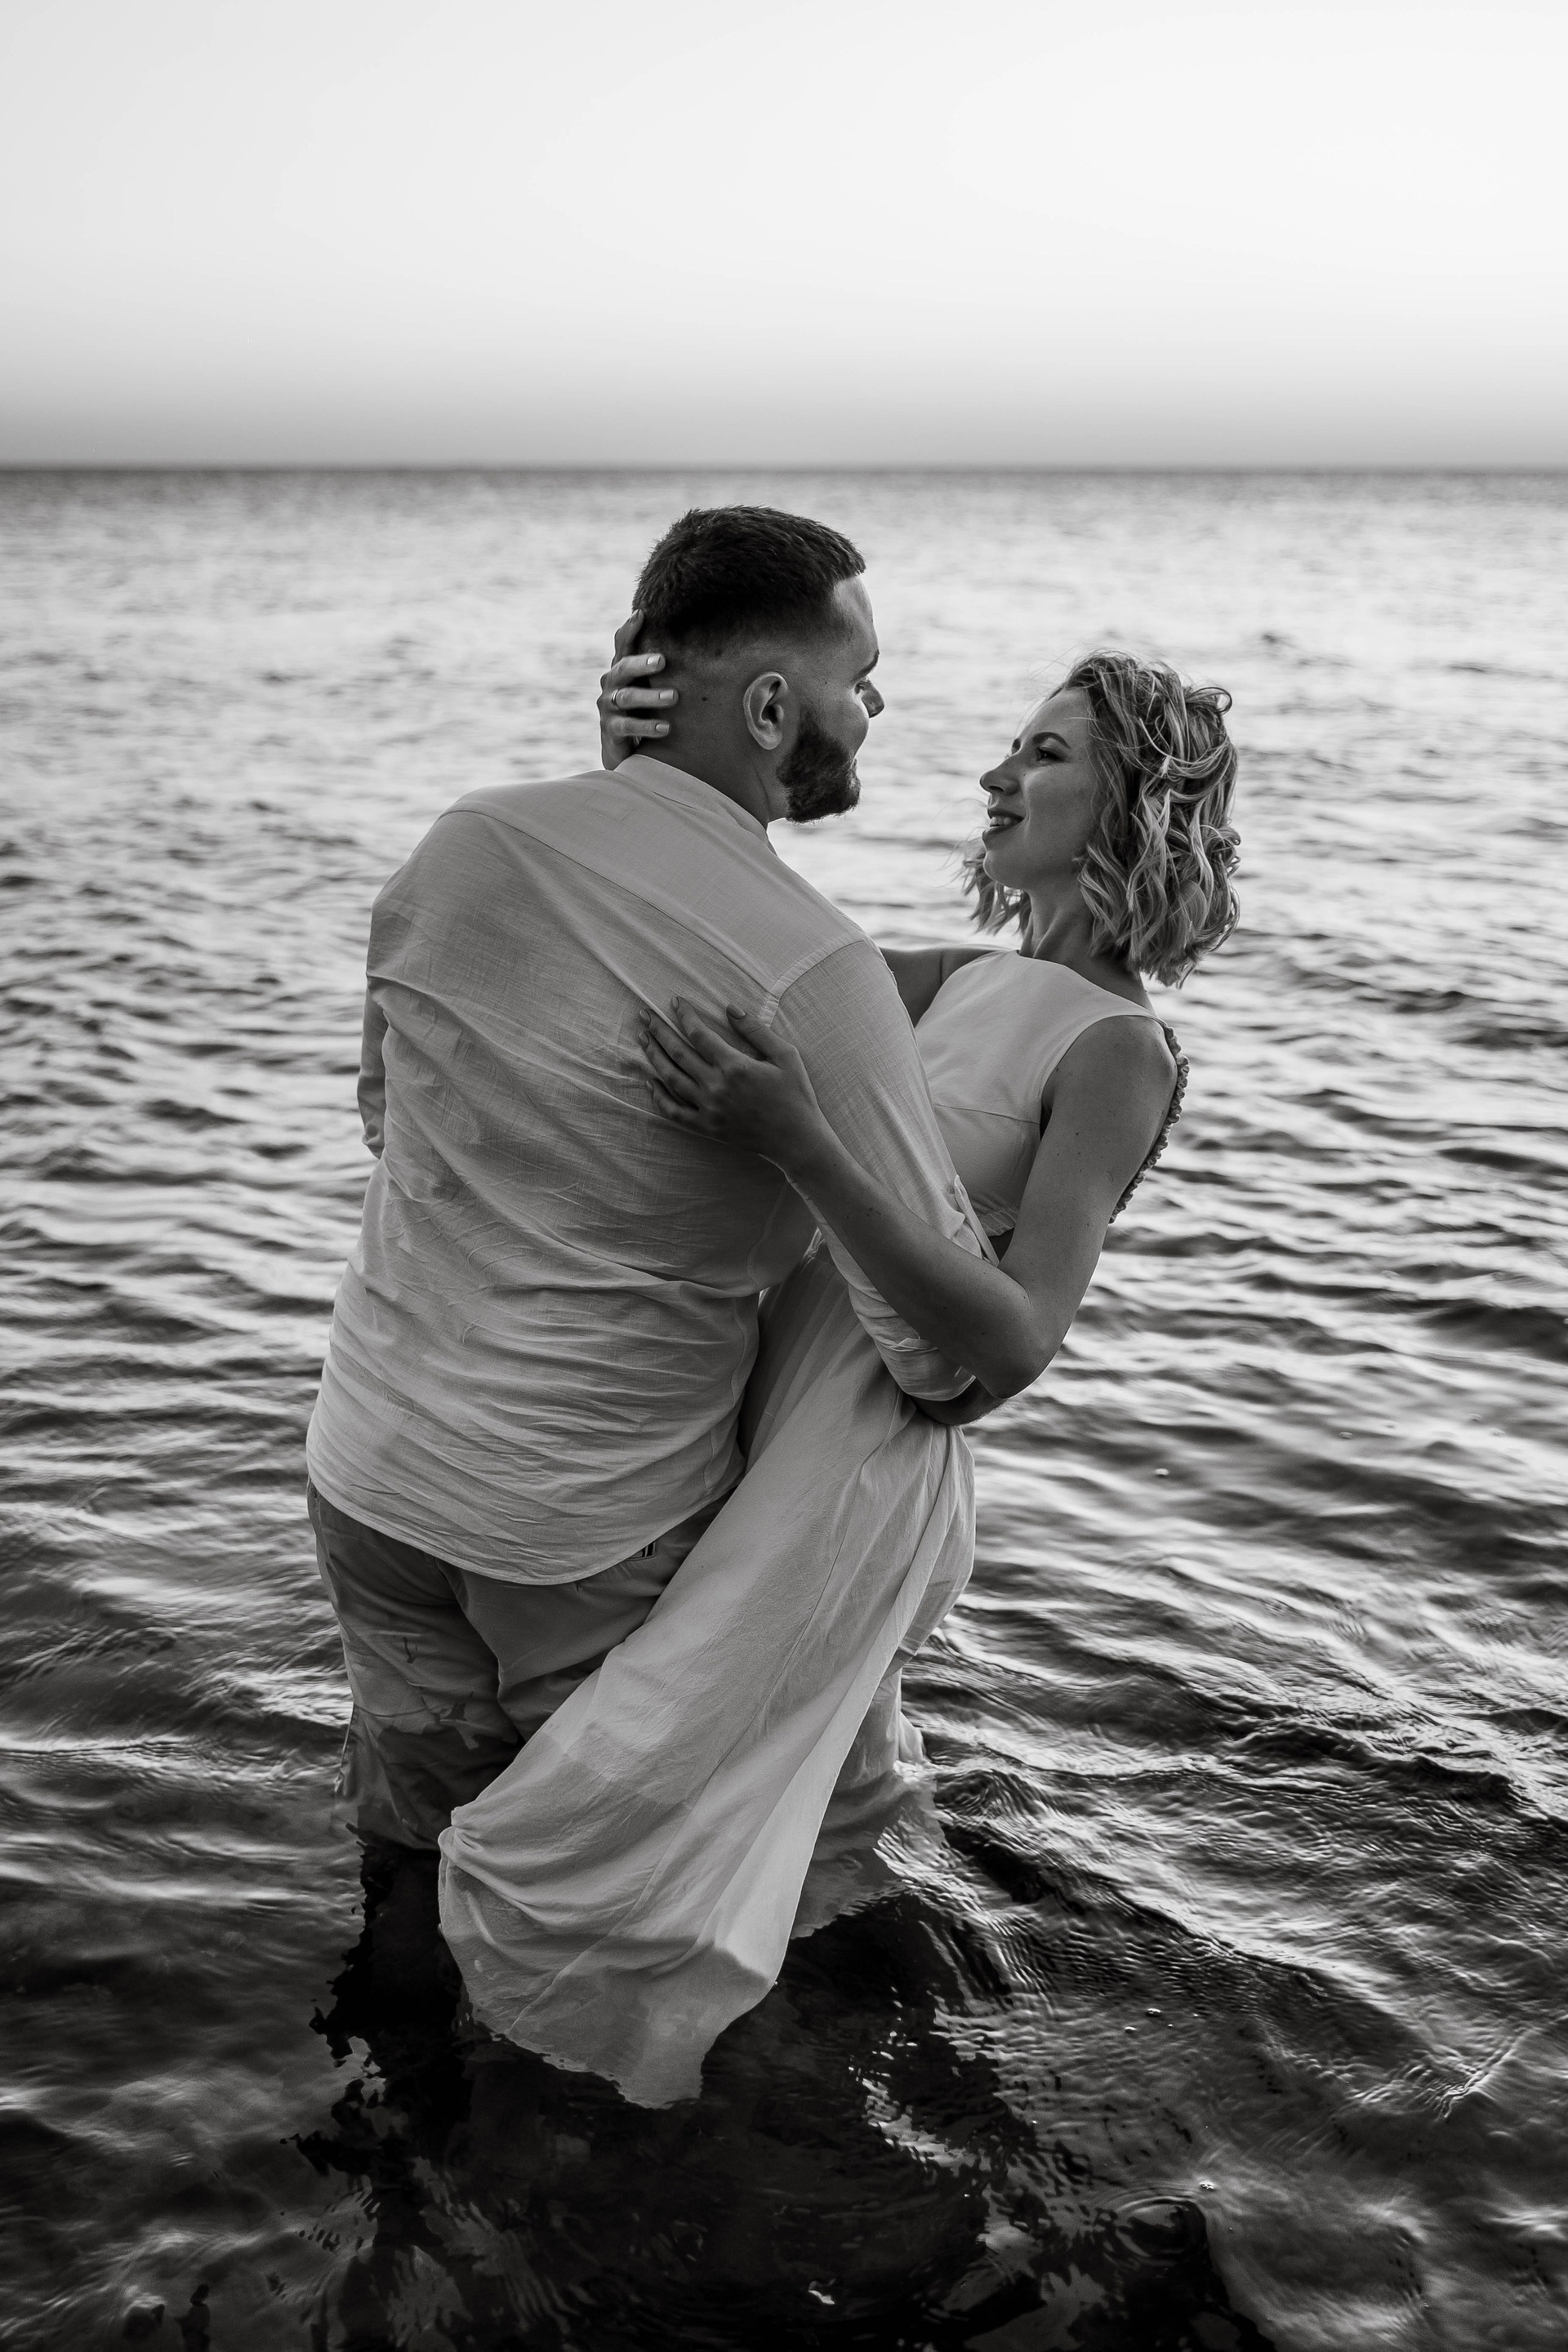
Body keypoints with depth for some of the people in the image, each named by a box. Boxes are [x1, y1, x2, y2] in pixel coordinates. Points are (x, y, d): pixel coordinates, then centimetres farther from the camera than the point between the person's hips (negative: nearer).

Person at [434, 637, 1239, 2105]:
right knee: (817, 1778, 32)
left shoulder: (1120, 1053, -17)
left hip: (858, 1475, -8)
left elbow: (1013, 1346, -28)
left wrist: (800, 1149, -39)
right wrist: (641, 775, -14)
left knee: (572, 1866, -5)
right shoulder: (969, 982, 7)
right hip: (774, 1424, 8)